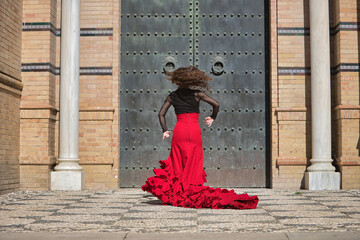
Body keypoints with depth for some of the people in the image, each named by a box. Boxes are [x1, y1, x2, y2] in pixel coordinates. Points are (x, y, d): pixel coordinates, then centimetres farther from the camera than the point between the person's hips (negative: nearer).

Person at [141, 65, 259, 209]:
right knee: (193, 164, 5)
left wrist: (165, 130, 12)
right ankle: (192, 193, 3)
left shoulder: (172, 96, 10)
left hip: (179, 130, 1)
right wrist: (212, 118, 17)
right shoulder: (196, 94, 5)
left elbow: (161, 114, 7)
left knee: (178, 164, 8)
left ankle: (177, 194, 3)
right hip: (194, 130, -1)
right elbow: (216, 104, 2)